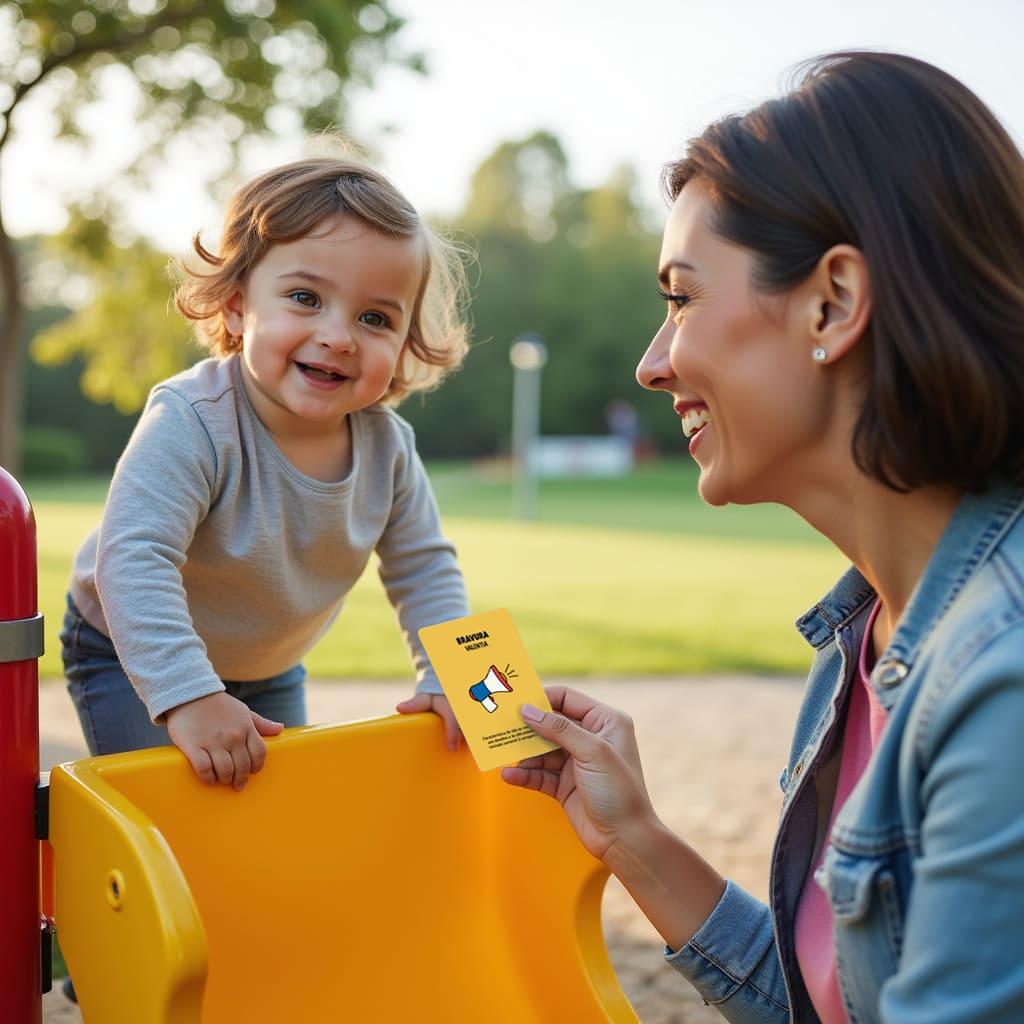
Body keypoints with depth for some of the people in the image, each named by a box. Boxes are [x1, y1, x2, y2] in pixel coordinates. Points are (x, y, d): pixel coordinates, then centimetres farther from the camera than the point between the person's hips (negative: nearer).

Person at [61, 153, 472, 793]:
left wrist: (449, 679, -14)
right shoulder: (192, 423, -36)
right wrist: (187, 695, -49)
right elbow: (134, 561, -43)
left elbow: (424, 570, -5)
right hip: (133, 657, -5)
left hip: (270, 669, 5)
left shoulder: (388, 446, -17)